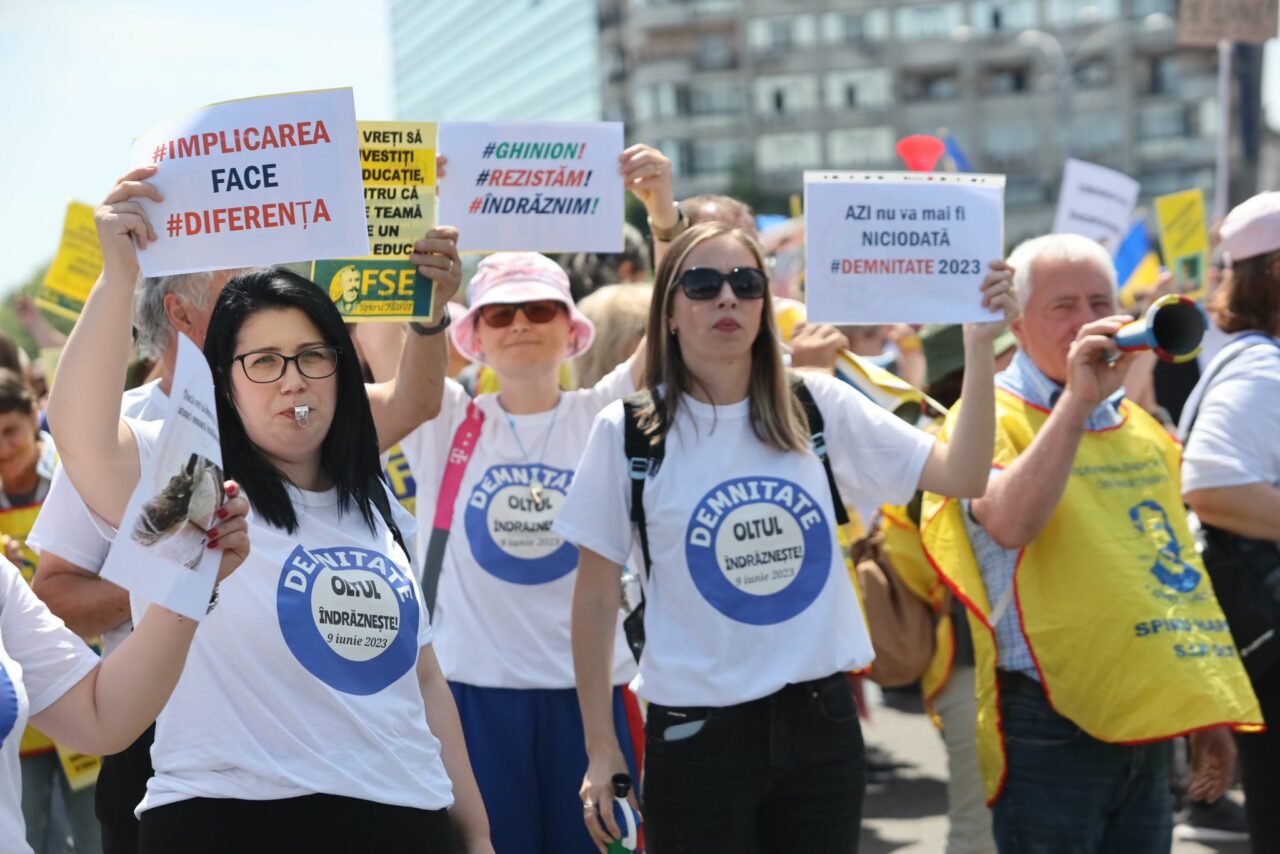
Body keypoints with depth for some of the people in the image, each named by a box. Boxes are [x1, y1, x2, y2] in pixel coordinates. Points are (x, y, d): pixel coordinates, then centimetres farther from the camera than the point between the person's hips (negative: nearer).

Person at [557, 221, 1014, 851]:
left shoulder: (818, 408, 2)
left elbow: (961, 475, -4)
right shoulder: (627, 432, -4)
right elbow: (597, 599, -1)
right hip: (695, 732, -2)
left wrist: (979, 346, -14)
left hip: (821, 720, 3)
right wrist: (601, 749, -3)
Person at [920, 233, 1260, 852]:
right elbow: (1009, 524, -28)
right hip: (1053, 725, -7)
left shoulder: (1139, 427, 15)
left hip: (1147, 724, 7)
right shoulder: (991, 416, -7)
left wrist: (1204, 715, 19)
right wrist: (1076, 401, -28)